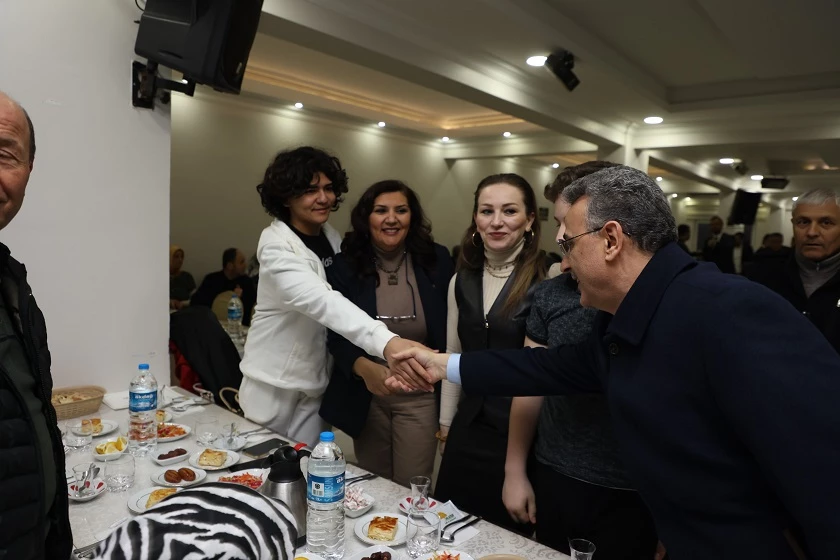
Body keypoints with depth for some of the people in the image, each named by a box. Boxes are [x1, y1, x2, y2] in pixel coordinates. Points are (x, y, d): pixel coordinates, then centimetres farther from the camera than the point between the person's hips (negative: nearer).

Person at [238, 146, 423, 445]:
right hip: (274, 384, -5)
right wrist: (385, 342, -53)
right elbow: (321, 301, -39)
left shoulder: (331, 236, 0)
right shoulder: (276, 244, -21)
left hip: (316, 384, 5)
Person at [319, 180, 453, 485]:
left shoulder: (436, 260, -3)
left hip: (419, 396, 0)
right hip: (365, 395, 1)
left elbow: (452, 327, 4)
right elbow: (336, 333, -10)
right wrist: (363, 367, -28)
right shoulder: (344, 265, -6)